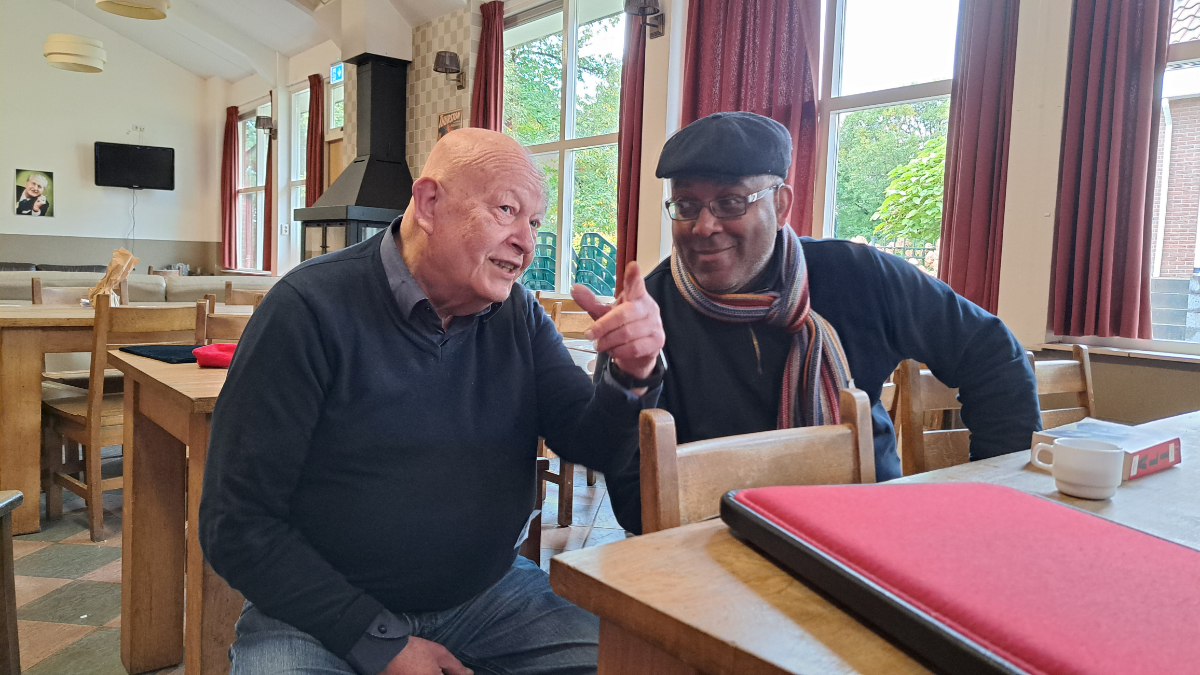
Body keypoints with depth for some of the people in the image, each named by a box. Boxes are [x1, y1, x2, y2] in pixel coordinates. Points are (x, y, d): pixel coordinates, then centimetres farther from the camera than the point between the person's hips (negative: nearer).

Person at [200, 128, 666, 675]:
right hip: (322, 617, -3)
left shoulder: (520, 317, 2)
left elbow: (594, 448, -1)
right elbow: (237, 525, -14)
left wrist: (634, 376, -23)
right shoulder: (309, 309, -14)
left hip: (489, 597, 4)